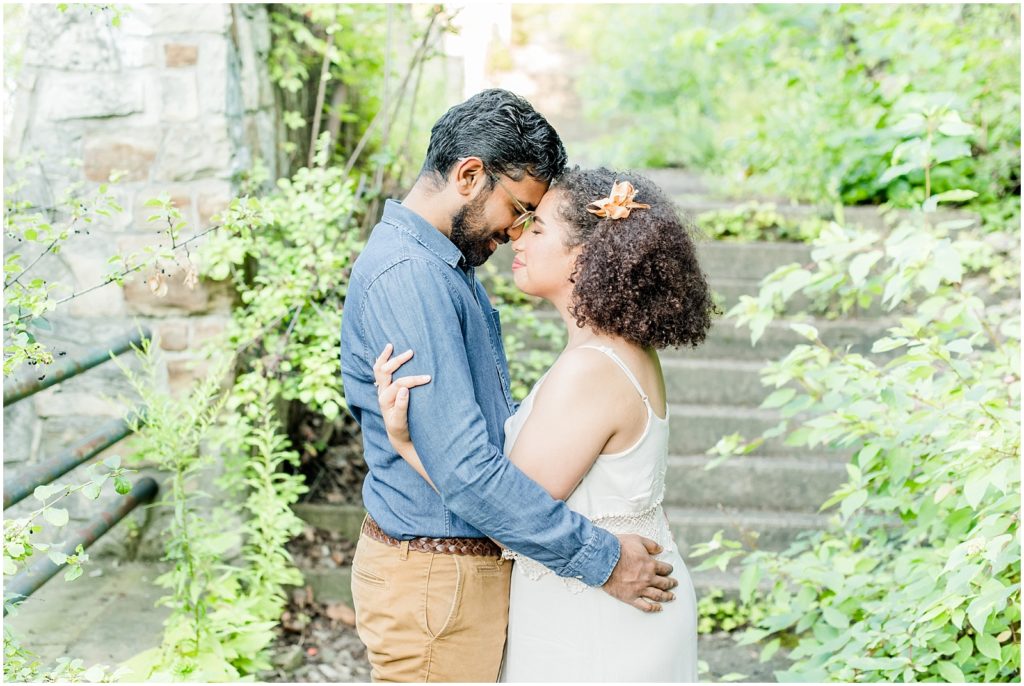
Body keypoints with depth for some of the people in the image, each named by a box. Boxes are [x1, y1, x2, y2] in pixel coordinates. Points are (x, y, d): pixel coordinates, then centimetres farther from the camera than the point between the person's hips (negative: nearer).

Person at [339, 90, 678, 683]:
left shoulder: (450, 267, 11)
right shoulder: (406, 276, -22)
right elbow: (466, 471, -28)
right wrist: (600, 559, -21)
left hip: (471, 563, 10)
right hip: (434, 574, -10)